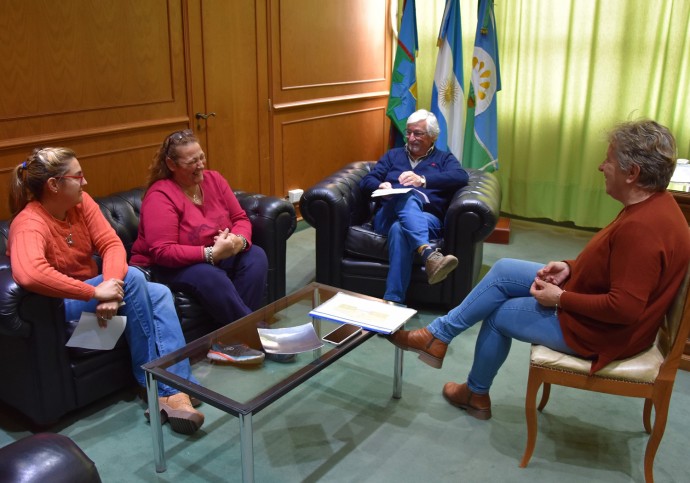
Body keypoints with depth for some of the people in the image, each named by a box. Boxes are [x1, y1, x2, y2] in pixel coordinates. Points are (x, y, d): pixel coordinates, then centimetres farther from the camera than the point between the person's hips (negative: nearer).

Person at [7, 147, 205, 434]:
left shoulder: (81, 202, -4)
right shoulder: (29, 225, -26)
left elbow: (112, 245, -11)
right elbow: (29, 274, -45)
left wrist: (111, 287, -30)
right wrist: (95, 293, -41)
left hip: (90, 291, 8)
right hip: (58, 305, -8)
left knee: (160, 294, -13)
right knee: (132, 276, -29)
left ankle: (174, 388, -24)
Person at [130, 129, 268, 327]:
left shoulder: (213, 179, 2)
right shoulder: (160, 196, -17)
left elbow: (240, 218, 4)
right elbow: (163, 252, -24)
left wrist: (240, 240, -21)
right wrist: (211, 253, -31)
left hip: (218, 255, 6)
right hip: (170, 266, -6)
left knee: (256, 257, -19)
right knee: (210, 278, -35)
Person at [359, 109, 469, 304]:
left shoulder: (444, 158, 21)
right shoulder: (393, 155, 28)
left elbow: (461, 177, -3)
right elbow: (366, 181, 17)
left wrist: (423, 180, -19)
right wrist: (380, 186, -10)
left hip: (428, 219, -1)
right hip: (388, 217, 1)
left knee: (400, 229, -39)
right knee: (407, 197, -36)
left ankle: (393, 301, -50)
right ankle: (429, 254, -61)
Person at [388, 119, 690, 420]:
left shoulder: (641, 228, -31)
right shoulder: (654, 204, 1)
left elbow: (625, 308, -32)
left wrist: (560, 298, -21)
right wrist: (570, 268, 0)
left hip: (598, 331, -9)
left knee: (498, 313, 2)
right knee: (503, 271, 6)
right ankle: (438, 336, 15)